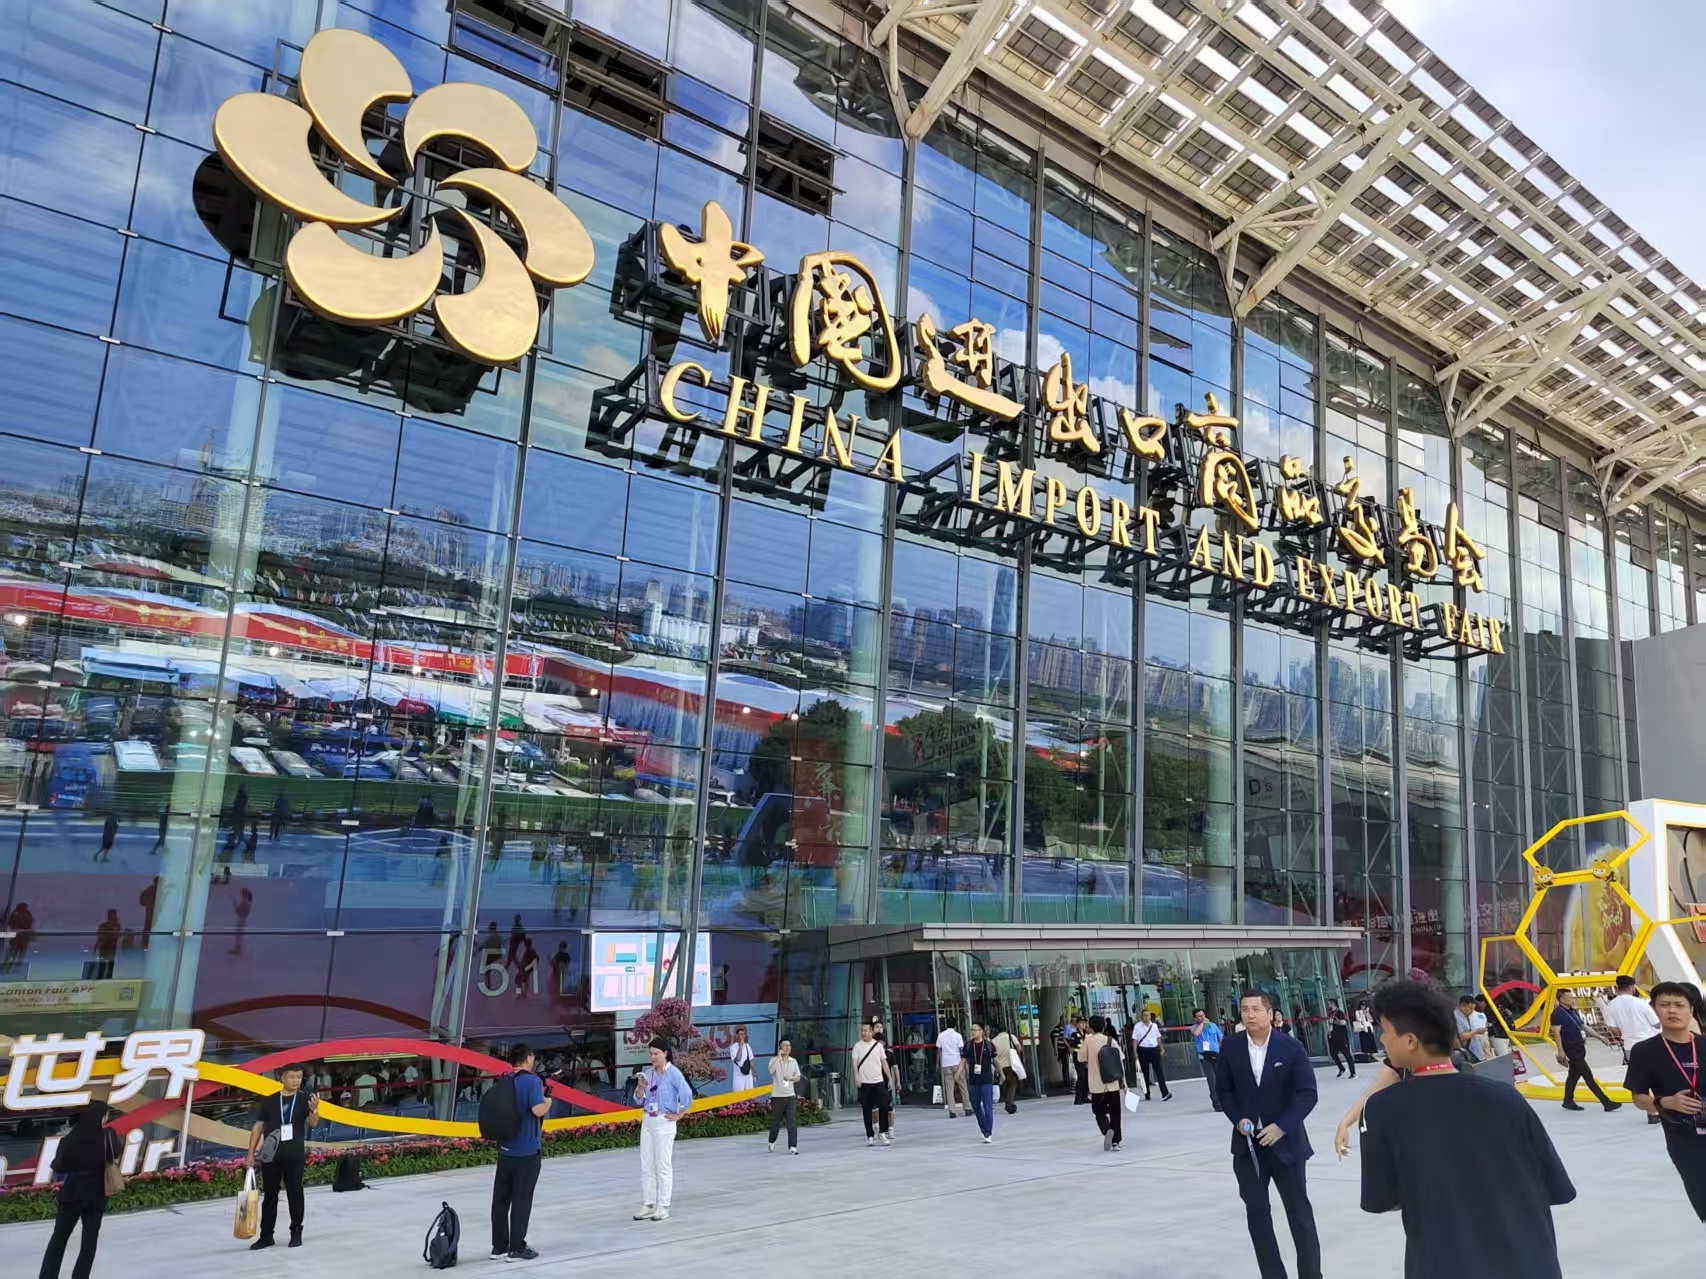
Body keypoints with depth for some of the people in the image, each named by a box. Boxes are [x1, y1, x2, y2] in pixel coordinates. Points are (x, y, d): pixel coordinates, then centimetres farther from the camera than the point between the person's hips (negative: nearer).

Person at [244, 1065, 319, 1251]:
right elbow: (257, 1127, 9)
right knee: (269, 1195, 9)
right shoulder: (269, 1101, 5)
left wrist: (314, 1110, -32)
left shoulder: (305, 1098, 0)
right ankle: (266, 1236, 20)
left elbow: (312, 1123, -10)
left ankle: (296, 1233, 13)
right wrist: (251, 1153, 3)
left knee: (295, 1193, 2)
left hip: (295, 1155, -2)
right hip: (271, 1155, 2)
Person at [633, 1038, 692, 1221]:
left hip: (664, 1123, -6)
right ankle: (647, 1205, 19)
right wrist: (641, 1087, -9)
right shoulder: (648, 1072, 6)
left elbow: (687, 1095, -20)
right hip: (647, 1122, 6)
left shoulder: (673, 1073, -13)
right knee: (646, 1165, 10)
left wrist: (678, 1116, -12)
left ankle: (663, 1207, 9)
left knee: (663, 1165, 1)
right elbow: (638, 1100, 10)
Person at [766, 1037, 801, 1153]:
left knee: (792, 1122, -8)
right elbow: (771, 1071, -25)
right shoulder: (774, 1060, -4)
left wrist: (791, 1077, -8)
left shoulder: (793, 1061, 8)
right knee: (775, 1122, 9)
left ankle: (793, 1147, -7)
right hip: (777, 1096, -2)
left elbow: (798, 1078, 14)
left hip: (790, 1096, 2)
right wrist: (779, 1057, -21)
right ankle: (772, 1142, 34)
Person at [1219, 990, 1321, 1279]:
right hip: (1247, 1143, 3)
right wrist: (1238, 1119, -11)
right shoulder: (1230, 1049, -2)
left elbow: (1307, 1093, -11)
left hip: (1285, 1141, -3)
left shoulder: (1291, 1048, -10)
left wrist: (1282, 1126, -19)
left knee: (1299, 1213, 7)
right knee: (1256, 1213, 8)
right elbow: (1225, 1091, 6)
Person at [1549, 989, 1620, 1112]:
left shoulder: (1573, 1012, 15)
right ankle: (1607, 1103, -6)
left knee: (1574, 1075, 14)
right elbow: (1557, 1033, -17)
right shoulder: (1557, 1013, -13)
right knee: (1588, 1076, -7)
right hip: (1571, 1051, -9)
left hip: (1579, 1049, 9)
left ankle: (1568, 1101, 22)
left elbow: (1584, 1026, 22)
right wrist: (1561, 1051, -22)